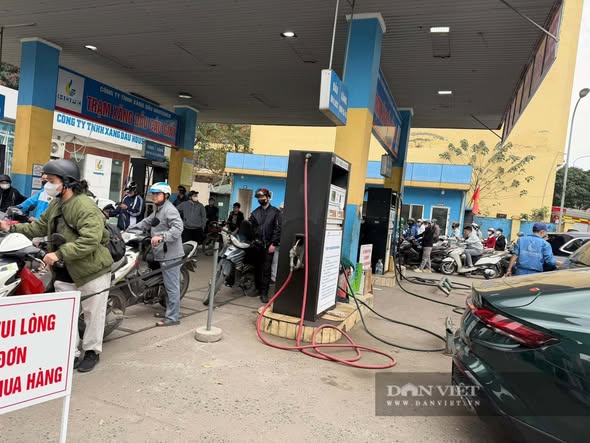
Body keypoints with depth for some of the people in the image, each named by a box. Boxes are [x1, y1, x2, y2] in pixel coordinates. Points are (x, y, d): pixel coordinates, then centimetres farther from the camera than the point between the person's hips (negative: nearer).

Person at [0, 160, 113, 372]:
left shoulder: (85, 207, -22)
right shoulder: (55, 205, 10)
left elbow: (89, 240, -31)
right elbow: (40, 227, 18)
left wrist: (59, 254, -31)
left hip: (92, 270, -8)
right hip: (65, 274, 8)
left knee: (93, 314, 7)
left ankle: (92, 351, 25)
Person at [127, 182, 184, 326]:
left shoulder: (169, 209, -13)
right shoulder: (158, 210, 21)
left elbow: (178, 228, -25)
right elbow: (145, 223, 23)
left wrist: (162, 236, -35)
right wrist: (127, 231, 17)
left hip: (170, 254, -10)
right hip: (164, 254, 10)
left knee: (171, 286, -5)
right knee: (169, 285, 16)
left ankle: (173, 317, 0)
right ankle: (170, 311, 26)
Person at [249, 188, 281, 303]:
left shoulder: (275, 212, 2)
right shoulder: (255, 212, 15)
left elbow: (278, 229, -4)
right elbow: (250, 227, 13)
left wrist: (274, 244, -12)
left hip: (268, 245, -4)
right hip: (256, 244, 4)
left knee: (266, 269, -5)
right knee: (257, 268, 8)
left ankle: (264, 293, -3)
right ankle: (257, 288, 21)